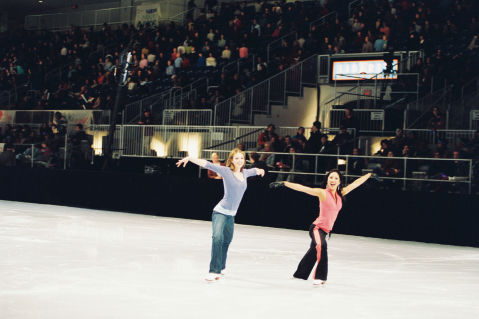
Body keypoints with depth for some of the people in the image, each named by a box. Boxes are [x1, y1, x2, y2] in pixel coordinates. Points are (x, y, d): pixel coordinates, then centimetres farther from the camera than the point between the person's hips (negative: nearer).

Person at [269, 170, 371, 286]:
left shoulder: (340, 194, 5)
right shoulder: (322, 193, -11)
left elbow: (356, 183, 15)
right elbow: (303, 188, -18)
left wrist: (370, 174, 24)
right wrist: (284, 183, -25)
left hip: (325, 230, 8)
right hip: (317, 227, -7)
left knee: (314, 251, 24)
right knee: (321, 246, -36)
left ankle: (300, 273, 46)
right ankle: (319, 277, -35)